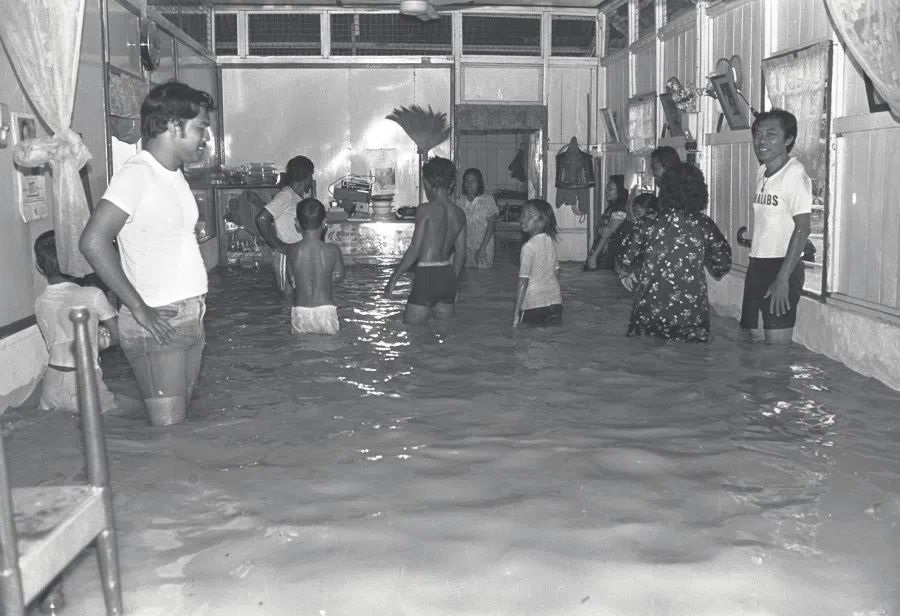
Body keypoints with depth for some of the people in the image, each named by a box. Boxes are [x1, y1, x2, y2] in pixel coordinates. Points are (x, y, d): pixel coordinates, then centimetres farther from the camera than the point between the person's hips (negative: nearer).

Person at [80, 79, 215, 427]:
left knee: (183, 420, 11)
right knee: (168, 429, -6)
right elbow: (93, 242, -21)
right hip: (156, 324, -8)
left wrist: (196, 301, 8)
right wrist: (140, 309, -19)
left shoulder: (175, 174, 13)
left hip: (190, 317, 8)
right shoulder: (137, 174, -14)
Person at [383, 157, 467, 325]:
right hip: (448, 276, 7)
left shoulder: (426, 209, -11)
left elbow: (415, 249, -14)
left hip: (427, 276, -7)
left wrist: (393, 279, -8)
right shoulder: (459, 213, 7)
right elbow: (461, 254, 12)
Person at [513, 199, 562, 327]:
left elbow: (523, 282, -16)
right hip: (556, 303, 7)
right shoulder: (550, 241, 6)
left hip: (534, 306, -7)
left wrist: (516, 314, -13)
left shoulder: (528, 247, -15)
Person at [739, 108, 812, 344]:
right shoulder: (761, 172, 11)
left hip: (782, 266, -8)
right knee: (746, 338, 12)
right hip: (757, 264, 8)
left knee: (777, 345, -8)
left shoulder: (795, 174, -12)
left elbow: (802, 229, -15)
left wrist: (783, 279, -18)